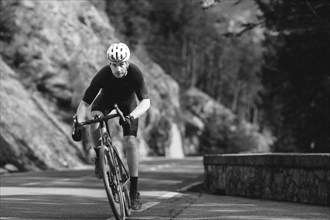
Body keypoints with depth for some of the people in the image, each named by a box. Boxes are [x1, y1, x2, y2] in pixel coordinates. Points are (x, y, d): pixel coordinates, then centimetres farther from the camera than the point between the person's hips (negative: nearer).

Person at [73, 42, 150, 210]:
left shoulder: (135, 73, -34)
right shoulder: (103, 75, -34)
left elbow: (145, 102, -40)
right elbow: (85, 103, -32)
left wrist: (131, 117, -58)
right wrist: (78, 123, -48)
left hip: (127, 102, 0)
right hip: (105, 99, 0)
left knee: (130, 143, -16)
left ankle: (134, 190, -7)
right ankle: (99, 157, -7)